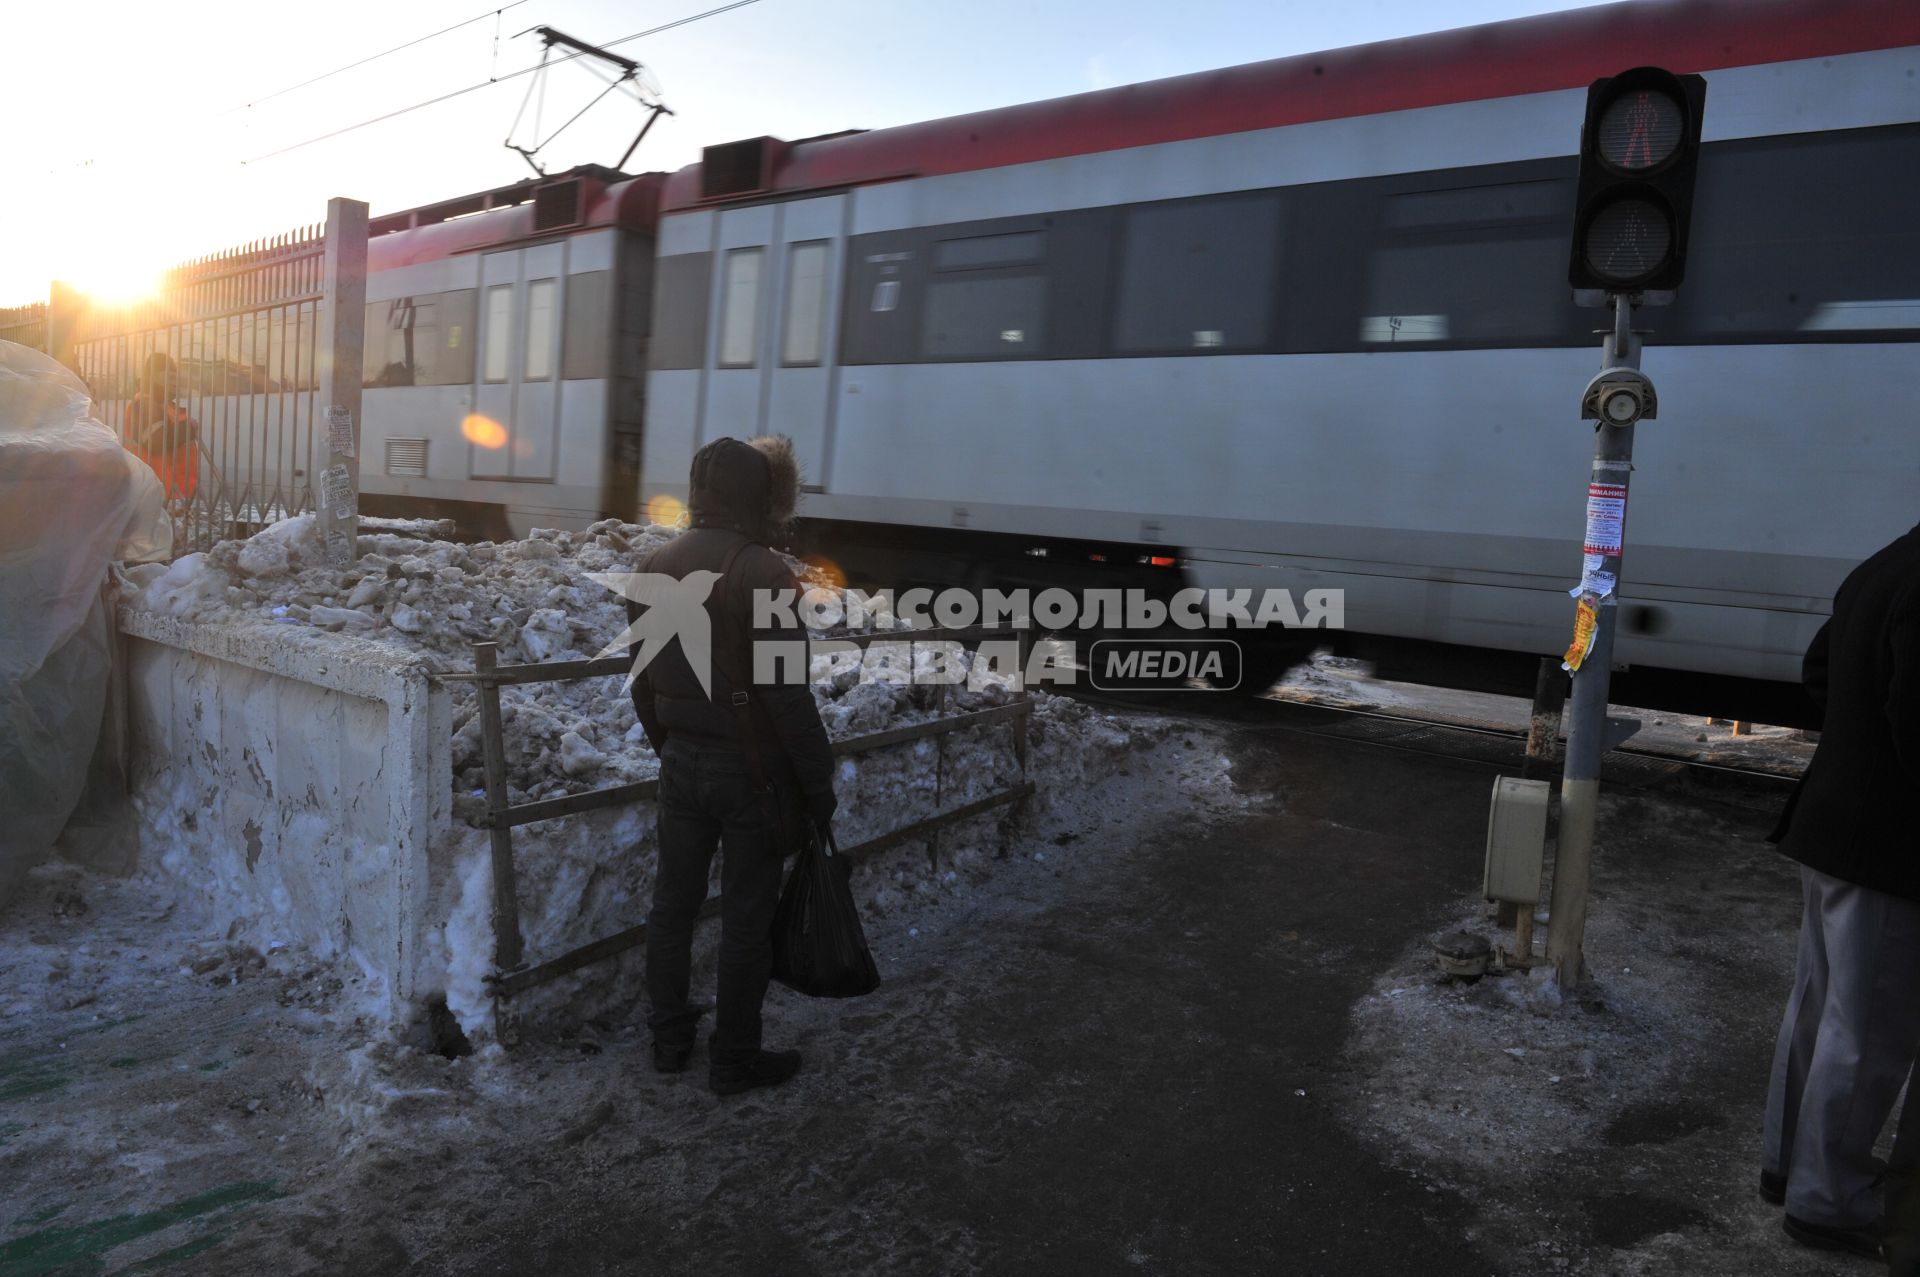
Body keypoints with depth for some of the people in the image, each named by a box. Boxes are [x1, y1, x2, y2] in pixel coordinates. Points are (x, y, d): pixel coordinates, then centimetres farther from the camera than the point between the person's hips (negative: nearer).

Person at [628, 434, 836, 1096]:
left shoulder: (655, 566, 4)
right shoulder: (762, 574, -19)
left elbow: (645, 681, 11)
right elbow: (788, 697, -20)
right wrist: (818, 785, -11)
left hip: (682, 763, 7)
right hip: (752, 771, -7)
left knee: (673, 902, 18)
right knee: (745, 919, 6)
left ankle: (669, 1036, 33)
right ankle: (734, 1059, 20)